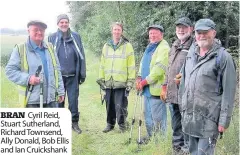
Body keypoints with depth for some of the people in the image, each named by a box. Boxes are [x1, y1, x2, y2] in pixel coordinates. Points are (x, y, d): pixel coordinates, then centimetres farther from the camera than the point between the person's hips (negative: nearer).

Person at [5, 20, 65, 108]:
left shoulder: (49, 48, 14)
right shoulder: (20, 49, -3)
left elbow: (57, 70, 16)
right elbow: (10, 70, -4)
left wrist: (60, 91, 11)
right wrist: (27, 79, -18)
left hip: (51, 99, 5)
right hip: (32, 101, -5)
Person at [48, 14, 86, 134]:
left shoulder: (76, 37, 4)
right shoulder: (52, 38, 2)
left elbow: (81, 56, 6)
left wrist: (82, 74, 3)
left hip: (73, 76, 0)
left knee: (73, 100, 4)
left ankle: (74, 122, 19)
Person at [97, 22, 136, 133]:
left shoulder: (127, 46, 0)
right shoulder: (106, 46, 13)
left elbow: (131, 65, -3)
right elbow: (102, 64, 15)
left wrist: (130, 81, -7)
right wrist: (101, 79, 11)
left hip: (122, 82, -4)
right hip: (108, 82, 4)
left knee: (121, 105, -3)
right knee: (109, 104, 10)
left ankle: (122, 124, 14)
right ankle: (110, 124, 24)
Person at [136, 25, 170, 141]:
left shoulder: (163, 48, -13)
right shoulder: (149, 47, 17)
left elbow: (159, 69, -21)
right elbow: (143, 63, 21)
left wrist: (144, 82, -18)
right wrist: (139, 78, 3)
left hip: (156, 88, -9)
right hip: (147, 89, 9)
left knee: (157, 117, -2)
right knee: (147, 115, 18)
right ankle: (150, 136, 32)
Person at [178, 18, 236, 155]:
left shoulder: (223, 57, -10)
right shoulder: (191, 54, 10)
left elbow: (228, 92, -12)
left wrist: (224, 121, -13)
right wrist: (183, 106, 17)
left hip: (209, 118, -6)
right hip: (189, 116, 6)